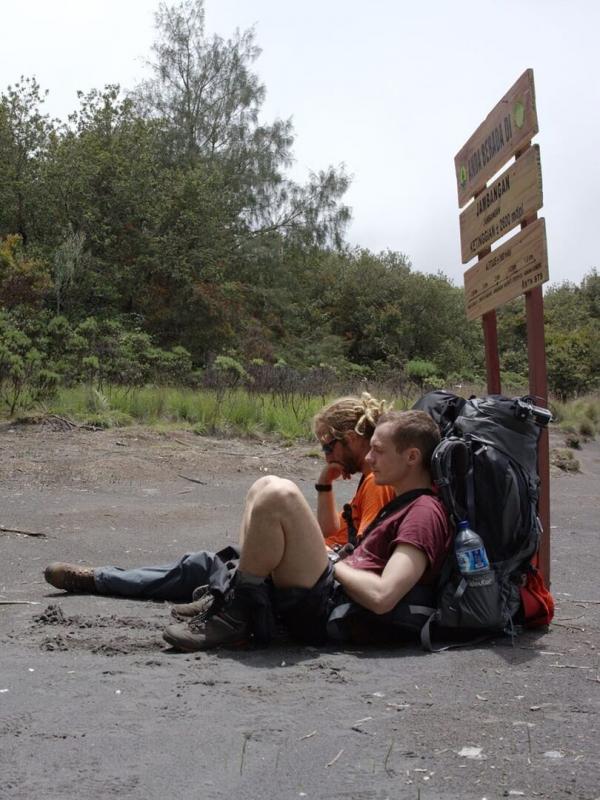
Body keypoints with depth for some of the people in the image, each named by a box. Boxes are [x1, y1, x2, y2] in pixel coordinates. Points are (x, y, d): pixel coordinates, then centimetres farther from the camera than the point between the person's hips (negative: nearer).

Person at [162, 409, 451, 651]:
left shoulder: (425, 512, -9)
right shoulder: (402, 503, 23)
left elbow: (381, 597, -22)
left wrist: (334, 564, -6)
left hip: (325, 614, -11)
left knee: (278, 494, -25)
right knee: (265, 486, 12)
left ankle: (233, 619, -14)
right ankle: (236, 599, -2)